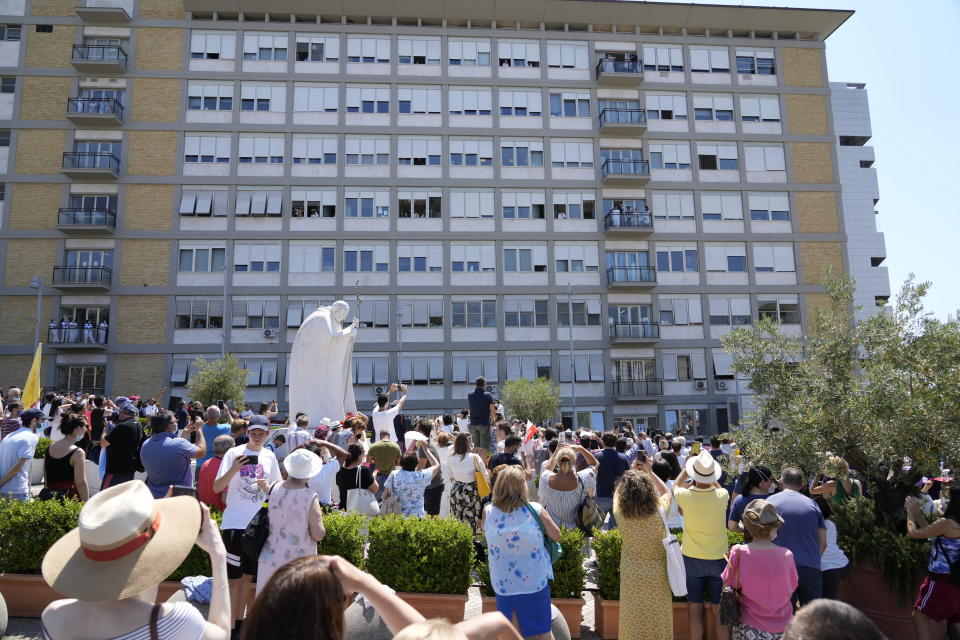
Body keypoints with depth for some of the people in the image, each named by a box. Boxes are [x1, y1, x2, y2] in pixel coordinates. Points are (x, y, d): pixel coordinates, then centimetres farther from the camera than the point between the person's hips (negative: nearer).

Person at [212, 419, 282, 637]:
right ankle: (231, 627, 6)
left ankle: (239, 621, 31)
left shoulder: (269, 456, 3)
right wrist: (234, 470, -28)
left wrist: (267, 487, -11)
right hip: (235, 523, -4)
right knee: (234, 577, -3)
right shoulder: (234, 453, -8)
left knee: (248, 574, 16)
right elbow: (216, 488, -12)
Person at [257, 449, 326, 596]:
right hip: (298, 564, -4)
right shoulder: (310, 497, -19)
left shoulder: (274, 489, -5)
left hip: (271, 560, 5)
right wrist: (319, 517, 0)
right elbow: (318, 535, -17)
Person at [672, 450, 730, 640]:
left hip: (692, 560, -1)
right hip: (718, 560, 1)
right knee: (719, 611, 11)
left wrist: (687, 468, 19)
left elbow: (675, 485, 9)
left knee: (694, 610, 11)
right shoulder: (722, 496, -14)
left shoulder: (685, 496, -17)